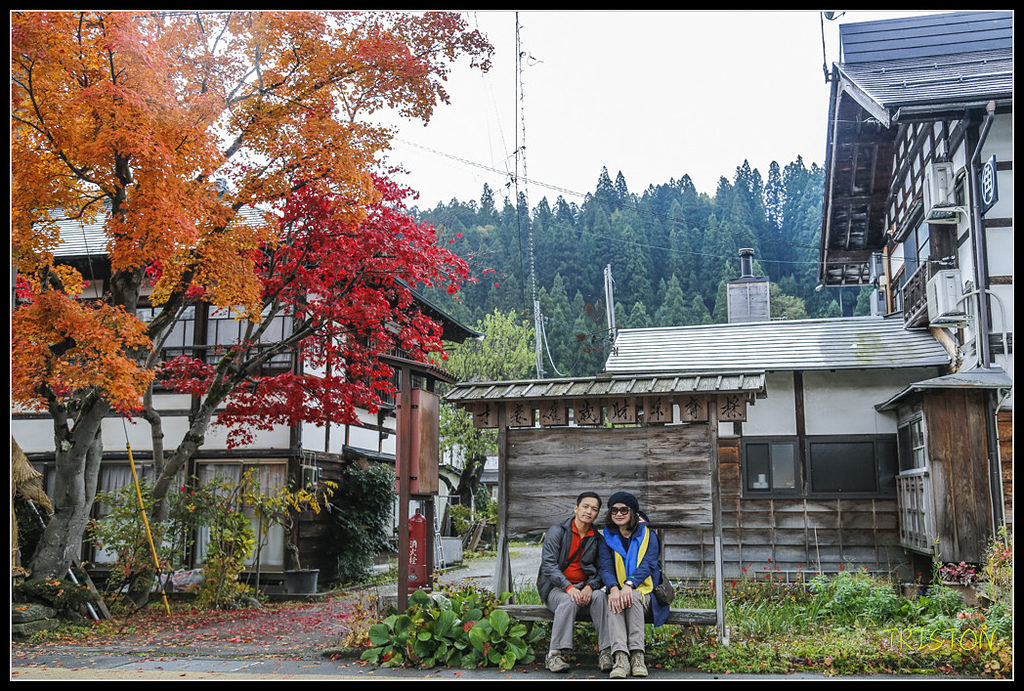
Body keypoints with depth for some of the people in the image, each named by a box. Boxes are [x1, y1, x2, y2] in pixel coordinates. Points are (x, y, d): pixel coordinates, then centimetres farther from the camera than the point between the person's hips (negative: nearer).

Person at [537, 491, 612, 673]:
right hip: (556, 587, -3)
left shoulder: (597, 539, 8)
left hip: (583, 586, 3)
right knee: (569, 601, -35)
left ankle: (606, 652, -29)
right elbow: (548, 564, -12)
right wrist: (568, 587, -26)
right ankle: (555, 654, -31)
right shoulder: (557, 531, -3)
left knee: (599, 596, -29)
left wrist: (590, 586, -17)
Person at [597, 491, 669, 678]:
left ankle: (637, 655, -37)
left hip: (644, 593, -1)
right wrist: (614, 588, -28)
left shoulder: (647, 535, 4)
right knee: (614, 601, -33)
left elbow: (647, 565, -10)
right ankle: (620, 657, -47)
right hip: (617, 590, 1)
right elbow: (605, 568, -4)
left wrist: (629, 585, -30)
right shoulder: (607, 538, 9)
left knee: (633, 597, -35)